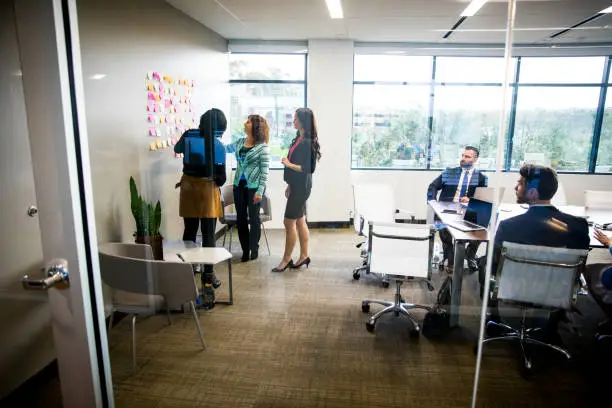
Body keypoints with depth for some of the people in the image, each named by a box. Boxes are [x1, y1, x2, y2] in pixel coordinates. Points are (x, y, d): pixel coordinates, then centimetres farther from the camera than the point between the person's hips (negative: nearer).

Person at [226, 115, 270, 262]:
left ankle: (254, 249, 23)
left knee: (253, 218, 6)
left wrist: (260, 191, -15)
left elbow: (264, 171, -11)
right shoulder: (240, 142, 7)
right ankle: (245, 249, 22)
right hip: (239, 185, 6)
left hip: (254, 186, -5)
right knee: (241, 218, 9)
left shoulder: (262, 147, -9)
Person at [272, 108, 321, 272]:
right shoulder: (298, 139, 12)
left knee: (289, 222, -3)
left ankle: (286, 259, 9)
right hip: (297, 186, 9)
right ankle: (304, 256, 23)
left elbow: (306, 168, -19)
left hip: (301, 187, -9)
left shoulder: (307, 142, -16)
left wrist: (289, 164, -17)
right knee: (300, 221, 13)